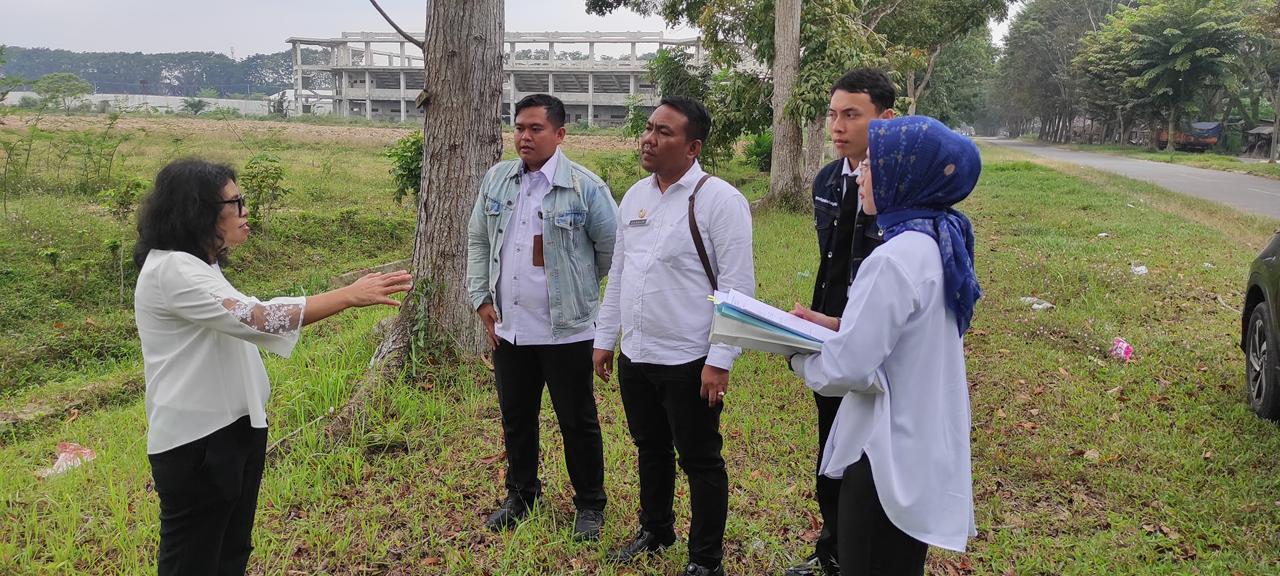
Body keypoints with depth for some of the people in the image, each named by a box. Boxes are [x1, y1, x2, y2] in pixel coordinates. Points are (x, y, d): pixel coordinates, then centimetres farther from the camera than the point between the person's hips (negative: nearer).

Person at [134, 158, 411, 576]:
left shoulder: (196, 265, 12)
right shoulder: (171, 270, -21)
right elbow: (256, 317, -30)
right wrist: (350, 295, -29)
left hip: (234, 429, 10)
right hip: (197, 443, -10)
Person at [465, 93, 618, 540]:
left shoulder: (585, 186, -11)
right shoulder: (497, 180, 5)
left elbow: (612, 249, -2)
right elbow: (478, 241, 14)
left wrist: (579, 288, 7)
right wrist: (481, 298, 7)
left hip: (567, 330, -5)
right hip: (509, 327, 5)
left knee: (577, 421, 7)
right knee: (516, 418, 17)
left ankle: (590, 506, 24)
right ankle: (521, 495, 36)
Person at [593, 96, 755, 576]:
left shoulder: (719, 200, -14)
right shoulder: (634, 197, 7)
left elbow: (737, 287, -16)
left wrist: (719, 360, -19)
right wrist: (604, 338, 14)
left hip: (689, 362, -7)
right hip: (635, 356, 7)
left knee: (700, 461, 7)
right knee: (651, 449, 22)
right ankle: (655, 531, 44)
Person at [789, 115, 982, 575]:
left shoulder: (894, 259, -25)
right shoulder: (941, 242, 3)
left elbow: (847, 370, -23)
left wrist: (796, 351, -5)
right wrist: (839, 325, 7)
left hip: (890, 454, -9)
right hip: (927, 446, 9)